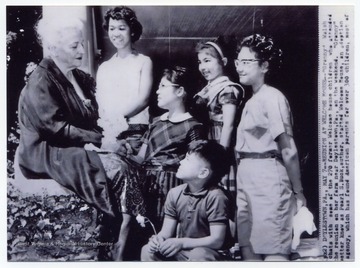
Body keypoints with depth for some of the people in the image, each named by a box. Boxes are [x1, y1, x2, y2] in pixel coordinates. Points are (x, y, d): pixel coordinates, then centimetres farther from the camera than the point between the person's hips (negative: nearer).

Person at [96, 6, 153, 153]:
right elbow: (98, 102, 9)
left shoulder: (144, 62, 7)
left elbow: (143, 99, -4)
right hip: (107, 133, 3)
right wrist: (106, 122, -12)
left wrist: (116, 117, -15)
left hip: (134, 134, -3)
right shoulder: (103, 67, 17)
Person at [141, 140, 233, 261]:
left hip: (207, 253, -6)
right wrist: (159, 238, -21)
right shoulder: (174, 193, 1)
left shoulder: (215, 197, -18)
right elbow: (167, 231, 4)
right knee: (147, 250, -15)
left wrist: (182, 242, -29)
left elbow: (217, 240, -22)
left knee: (198, 255, -37)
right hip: (179, 251, 6)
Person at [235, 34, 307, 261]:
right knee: (249, 249, 10)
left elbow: (288, 150, -11)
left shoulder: (272, 97, -9)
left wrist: (298, 191, -9)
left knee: (273, 252, -7)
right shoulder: (251, 101, 18)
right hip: (247, 179, 9)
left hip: (267, 177, -9)